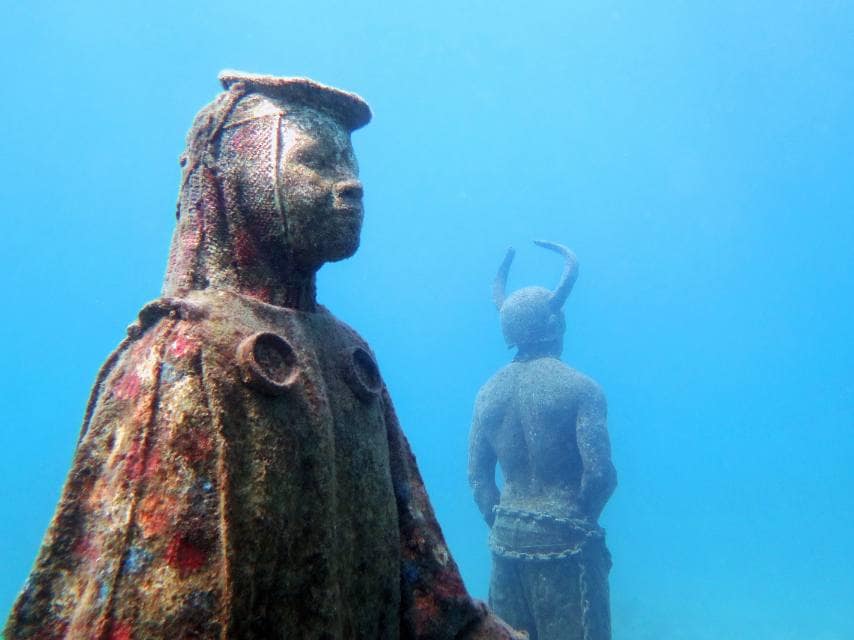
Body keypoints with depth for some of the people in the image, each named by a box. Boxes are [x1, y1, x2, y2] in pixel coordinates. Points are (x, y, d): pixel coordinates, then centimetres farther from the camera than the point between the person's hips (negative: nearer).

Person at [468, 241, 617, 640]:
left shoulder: (489, 392, 3)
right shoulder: (579, 388, -11)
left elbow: (478, 476, 5)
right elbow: (600, 474, -16)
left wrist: (503, 527, 12)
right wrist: (581, 520, 1)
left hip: (507, 541, 5)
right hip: (562, 545, -5)